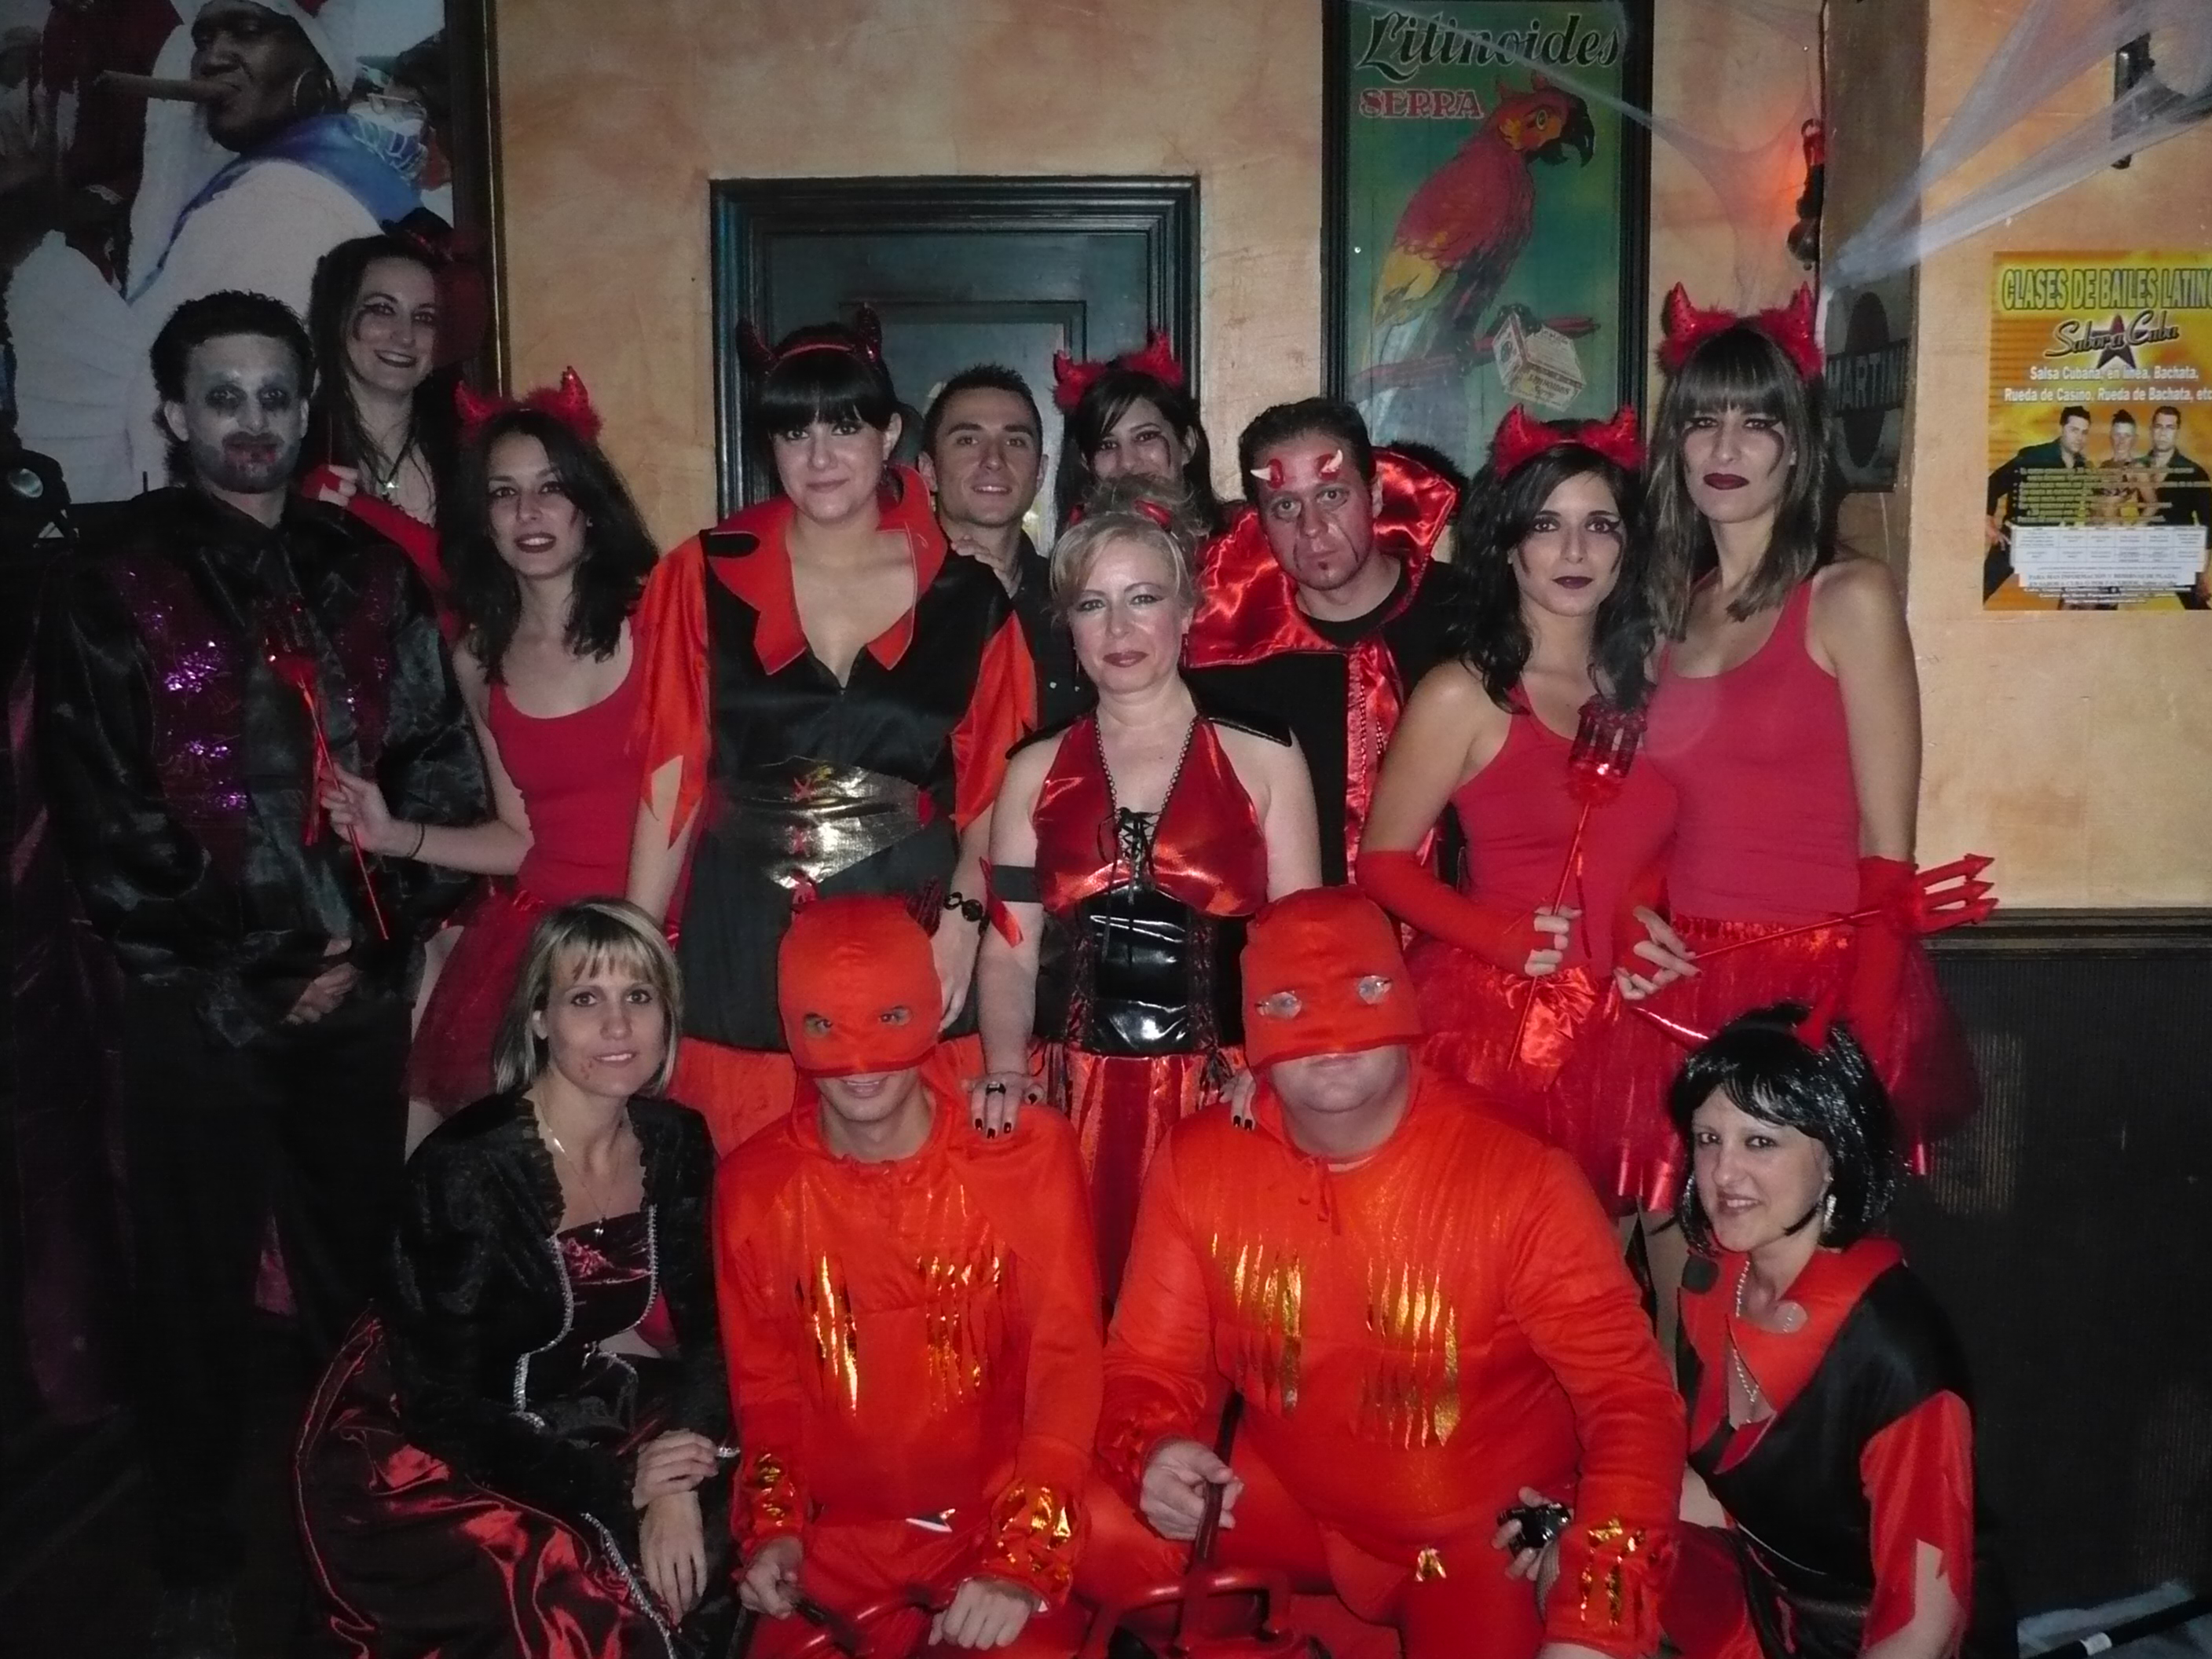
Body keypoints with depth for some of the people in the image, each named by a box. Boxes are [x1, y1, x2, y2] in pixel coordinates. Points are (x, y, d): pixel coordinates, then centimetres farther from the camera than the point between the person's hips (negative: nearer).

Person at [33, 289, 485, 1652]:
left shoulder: (369, 572, 10)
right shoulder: (115, 577, -1)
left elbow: (440, 770, 6)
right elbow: (100, 805, -7)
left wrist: (372, 939, -5)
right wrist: (260, 963, -9)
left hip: (359, 982, 3)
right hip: (200, 997, -2)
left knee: (364, 1273, 8)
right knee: (201, 1288, 6)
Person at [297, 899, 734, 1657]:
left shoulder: (676, 1143, -7)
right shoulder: (470, 1167, -23)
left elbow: (703, 1329, -3)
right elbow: (443, 1401, -20)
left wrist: (676, 1489, -19)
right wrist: (614, 1484, -24)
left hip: (575, 1422, 6)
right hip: (418, 1447, -6)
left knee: (714, 1537, -14)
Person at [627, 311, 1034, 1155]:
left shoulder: (965, 596, 2)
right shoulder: (708, 577, 2)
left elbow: (992, 792, 6)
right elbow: (672, 779, 4)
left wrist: (963, 916, -9)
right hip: (742, 939, 0)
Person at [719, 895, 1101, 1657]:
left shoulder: (1028, 1155, -7)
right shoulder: (754, 1185, 0)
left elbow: (1066, 1362, -10)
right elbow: (765, 1379, 10)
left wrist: (1023, 1559, -19)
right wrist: (772, 1523, -5)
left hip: (1008, 1528, -2)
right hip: (836, 1543, 2)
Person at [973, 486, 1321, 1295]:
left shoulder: (1265, 761, 4)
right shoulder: (1036, 772, 10)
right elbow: (1010, 948, 8)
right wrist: (1005, 1068, -9)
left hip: (1221, 1098, -1)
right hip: (1077, 1098, 1)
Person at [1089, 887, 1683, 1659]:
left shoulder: (1518, 1177, -22)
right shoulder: (1197, 1163, -10)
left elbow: (1629, 1398, -23)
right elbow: (1148, 1365, -3)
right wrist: (1154, 1453, -28)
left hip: (1487, 1535, -2)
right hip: (1288, 1500, 3)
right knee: (1098, 1541, -15)